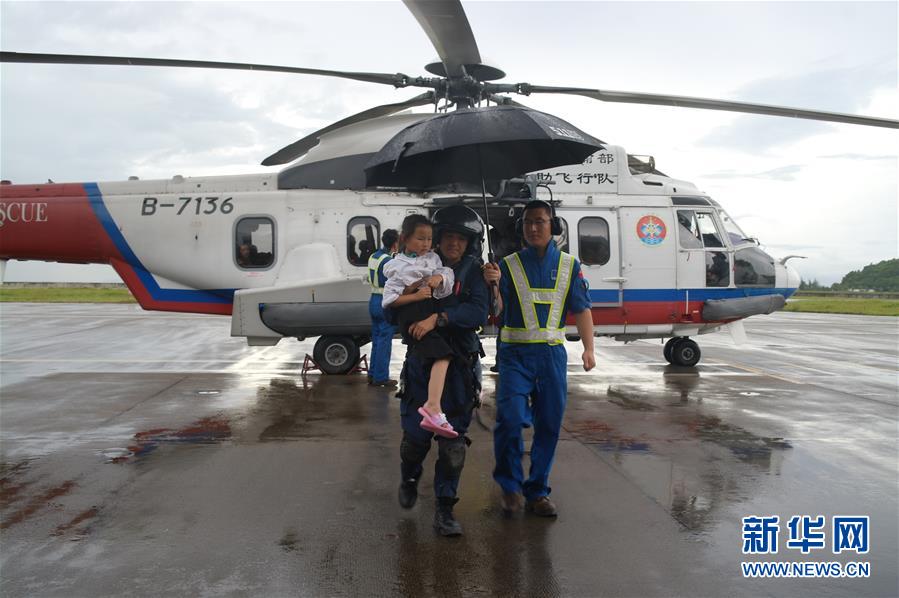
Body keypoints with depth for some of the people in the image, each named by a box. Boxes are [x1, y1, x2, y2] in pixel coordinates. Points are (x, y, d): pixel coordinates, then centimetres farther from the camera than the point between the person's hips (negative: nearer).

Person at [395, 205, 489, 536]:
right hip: (421, 361, 1)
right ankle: (409, 480, 36)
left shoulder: (474, 272, -2)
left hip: (459, 365, 0)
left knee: (453, 438, 2)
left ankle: (444, 508, 15)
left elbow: (479, 313, -18)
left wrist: (438, 318, -28)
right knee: (415, 432, 3)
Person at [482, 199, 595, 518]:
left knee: (549, 425, 7)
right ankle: (510, 485, 8)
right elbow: (498, 310, -4)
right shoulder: (509, 264, 3)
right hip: (515, 353, -2)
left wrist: (588, 348, -4)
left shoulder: (569, 265, 8)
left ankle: (537, 491, 22)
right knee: (510, 418, -14)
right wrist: (493, 284, -23)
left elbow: (581, 310, 7)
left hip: (552, 354, 2)